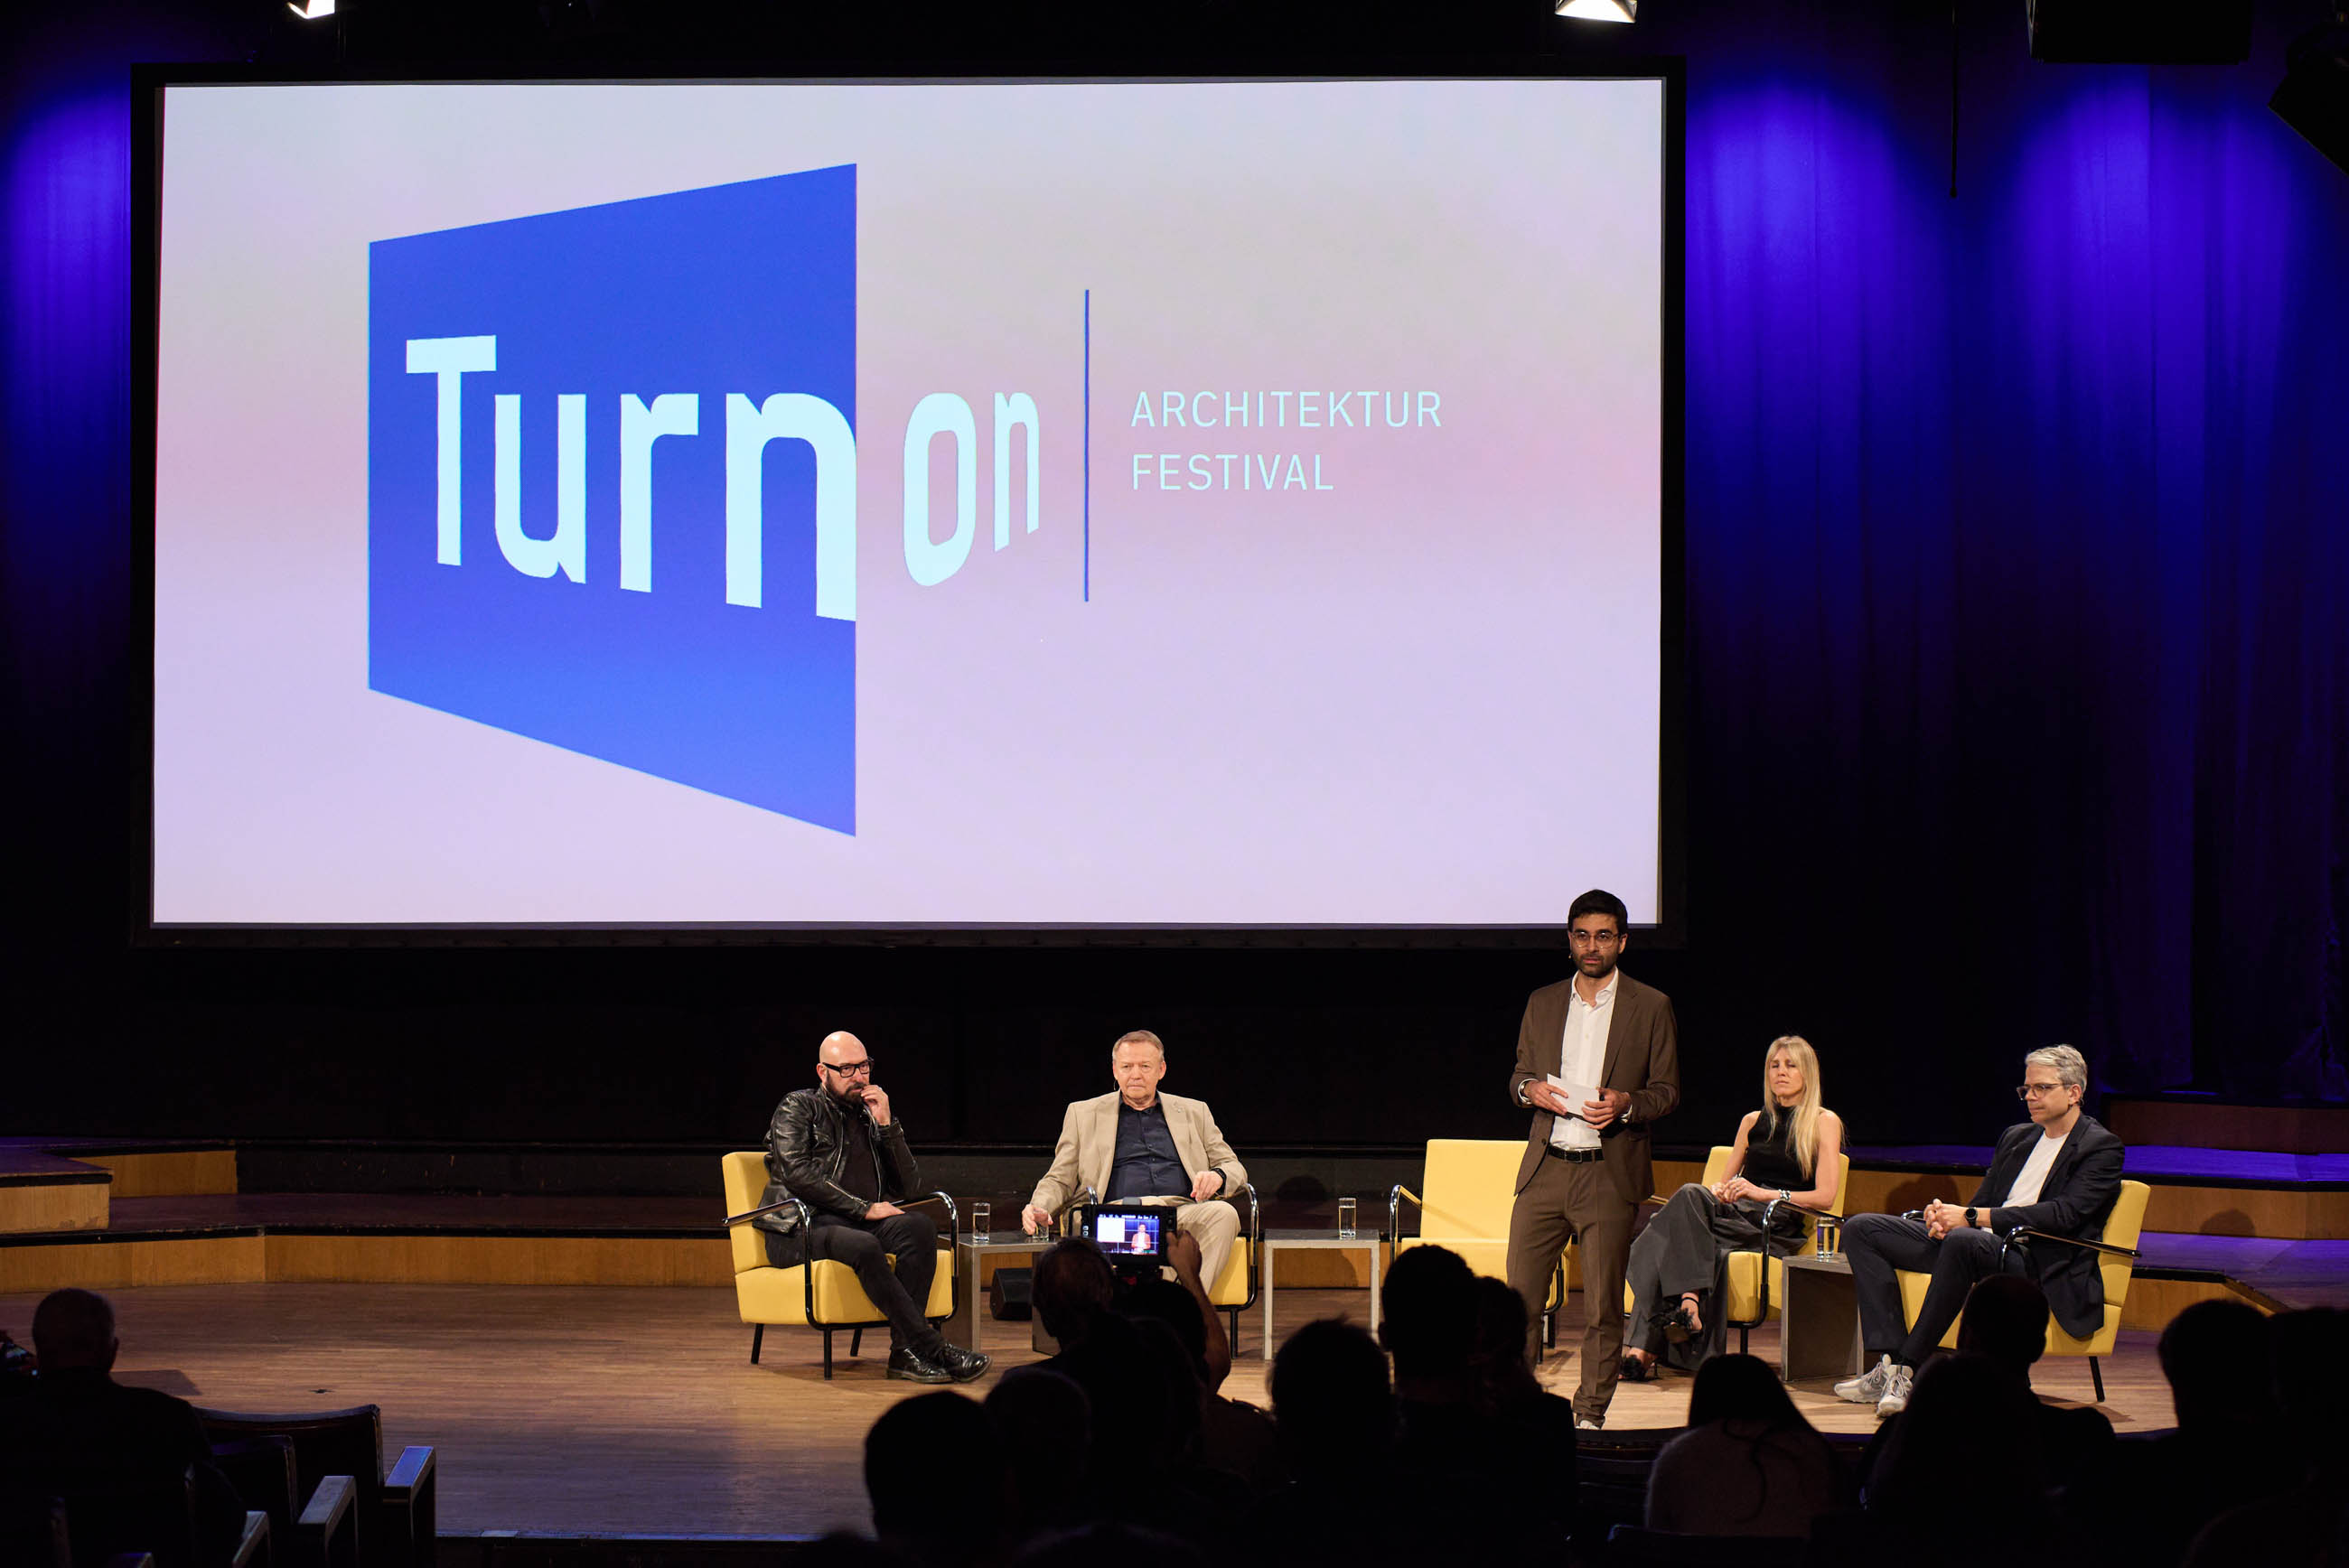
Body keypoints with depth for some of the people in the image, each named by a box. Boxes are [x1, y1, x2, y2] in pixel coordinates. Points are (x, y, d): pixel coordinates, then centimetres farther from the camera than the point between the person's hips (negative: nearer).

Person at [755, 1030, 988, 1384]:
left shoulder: (870, 1115, 23)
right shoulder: (798, 1108, 7)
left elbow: (910, 1185, 16)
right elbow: (797, 1173, -10)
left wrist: (887, 1125, 3)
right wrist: (864, 1209, -13)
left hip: (864, 1222, 5)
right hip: (802, 1228, -5)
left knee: (921, 1226, -26)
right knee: (864, 1247, -37)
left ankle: (905, 1351, -34)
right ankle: (932, 1348, -37)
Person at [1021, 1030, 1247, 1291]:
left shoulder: (1194, 1112, 26)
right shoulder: (1083, 1114, 22)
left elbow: (1235, 1168, 23)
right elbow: (1059, 1180, 18)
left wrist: (1217, 1176, -3)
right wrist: (1039, 1209, -5)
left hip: (1184, 1212, 2)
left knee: (1223, 1213, -33)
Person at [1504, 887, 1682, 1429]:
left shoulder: (1651, 1007, 4)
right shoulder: (1542, 1003, 13)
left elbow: (1668, 1090, 5)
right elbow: (1519, 1075, 20)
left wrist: (1626, 1104, -15)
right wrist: (1530, 1089, -4)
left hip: (1610, 1174, -2)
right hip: (1545, 1169, 3)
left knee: (1602, 1307, 1)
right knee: (1519, 1297, -1)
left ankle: (1590, 1413, 10)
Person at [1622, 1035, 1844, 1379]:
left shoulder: (1824, 1123, 10)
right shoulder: (1753, 1121, 27)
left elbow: (1825, 1196, -1)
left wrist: (1766, 1194, -14)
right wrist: (1720, 1191, 2)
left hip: (1779, 1227, -5)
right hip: (1734, 1214, 5)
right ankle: (1644, 1346, -42)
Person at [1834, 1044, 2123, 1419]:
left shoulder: (2101, 1147, -1)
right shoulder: (2016, 1137, 24)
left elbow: (2064, 1214, -15)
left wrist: (1972, 1218, -18)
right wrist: (1946, 1215, -6)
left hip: (2043, 1268, -8)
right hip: (1984, 1241, 8)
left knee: (1965, 1241, -41)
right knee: (1862, 1230, -4)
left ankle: (1907, 1368, -34)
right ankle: (1890, 1361, -19)